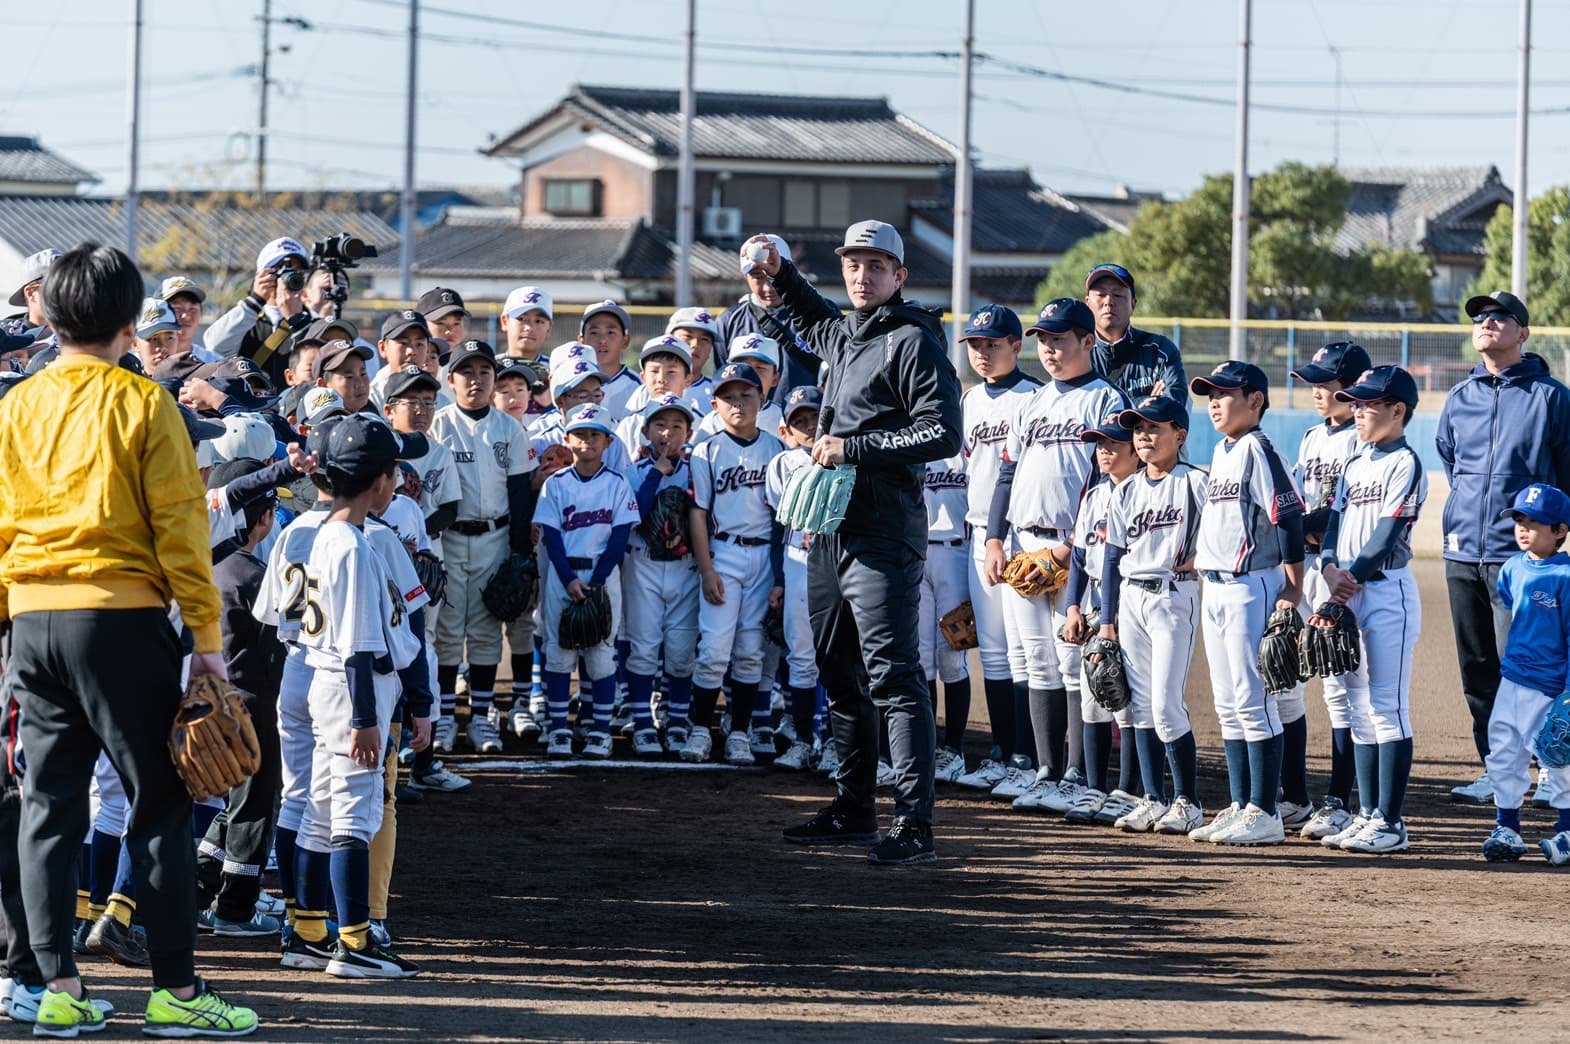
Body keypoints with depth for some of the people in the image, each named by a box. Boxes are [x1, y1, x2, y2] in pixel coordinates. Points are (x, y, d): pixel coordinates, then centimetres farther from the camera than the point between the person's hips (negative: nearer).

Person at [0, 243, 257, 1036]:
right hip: (123, 616, -4)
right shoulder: (142, 405, -5)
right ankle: (174, 990, 0)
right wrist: (207, 635, -4)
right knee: (159, 804, 1)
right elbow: (178, 525, -8)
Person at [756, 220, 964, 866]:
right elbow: (811, 322, 43)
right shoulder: (844, 336, 17)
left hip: (883, 538, -9)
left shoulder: (913, 341, -9)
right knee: (839, 676, 15)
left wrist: (854, 448, -18)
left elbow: (942, 435, -18)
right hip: (830, 531, 9)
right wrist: (779, 274, 28)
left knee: (893, 678, -13)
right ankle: (853, 813, 25)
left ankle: (914, 828, -17)